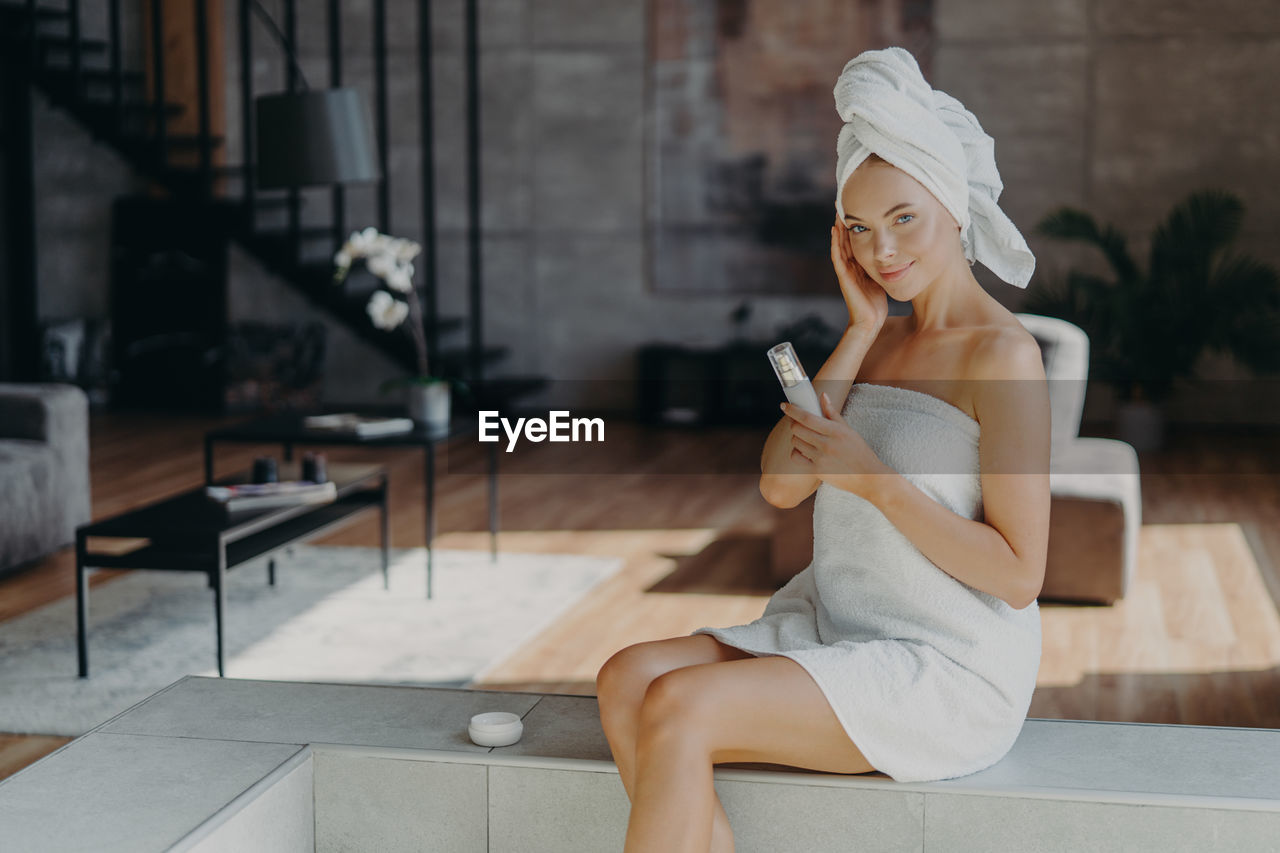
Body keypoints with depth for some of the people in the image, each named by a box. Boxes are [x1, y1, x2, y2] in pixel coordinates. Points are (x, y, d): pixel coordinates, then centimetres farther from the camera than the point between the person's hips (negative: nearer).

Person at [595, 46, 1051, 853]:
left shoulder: (1001, 354, -12)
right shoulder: (881, 340, 12)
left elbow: (1019, 575, -15)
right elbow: (781, 483, 0)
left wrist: (870, 477, -19)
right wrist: (862, 329, -2)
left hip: (948, 675, -8)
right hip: (835, 634, 8)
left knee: (679, 710, -24)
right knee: (628, 679, -15)